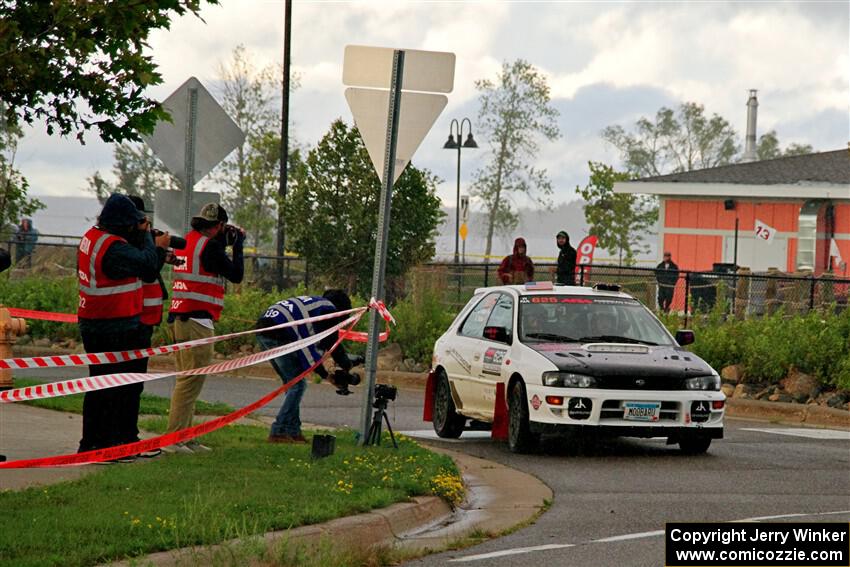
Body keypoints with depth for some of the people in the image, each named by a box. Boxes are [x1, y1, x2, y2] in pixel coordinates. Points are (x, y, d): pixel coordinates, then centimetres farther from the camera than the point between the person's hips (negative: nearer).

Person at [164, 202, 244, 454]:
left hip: (178, 318, 10)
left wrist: (224, 242, 20)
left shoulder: (187, 241, 15)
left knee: (187, 380, 15)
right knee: (190, 381, -9)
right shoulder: (208, 245, -11)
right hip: (196, 321, -10)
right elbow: (236, 275, -7)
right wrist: (238, 244, 4)